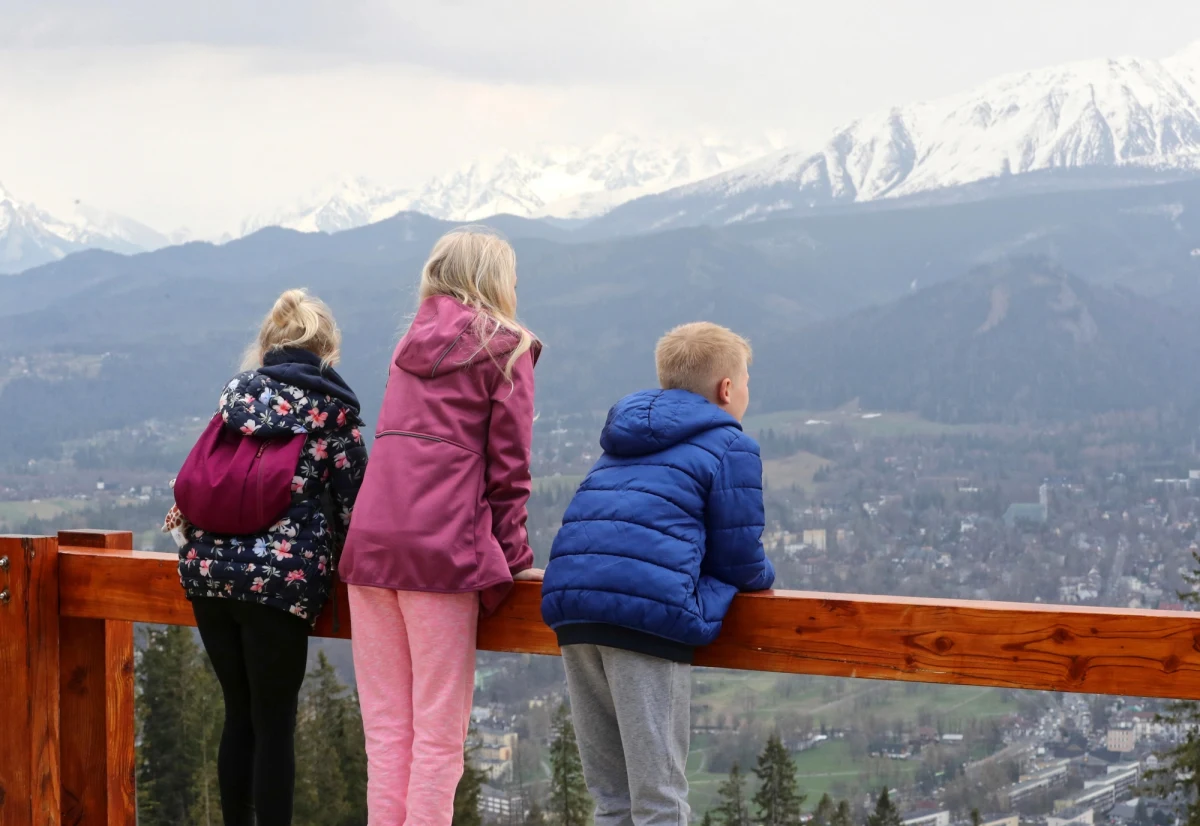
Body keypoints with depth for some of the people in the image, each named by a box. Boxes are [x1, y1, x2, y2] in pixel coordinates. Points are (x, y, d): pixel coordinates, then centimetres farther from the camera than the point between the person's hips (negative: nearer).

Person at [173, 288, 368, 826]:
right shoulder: (333, 407, 1)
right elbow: (353, 498, 0)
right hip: (283, 577, -4)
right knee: (274, 723, 1)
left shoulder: (238, 390, 12)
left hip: (209, 566, 4)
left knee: (239, 714, 14)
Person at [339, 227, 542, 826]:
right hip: (441, 548, -6)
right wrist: (516, 559, 6)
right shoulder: (505, 348, 3)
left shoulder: (413, 343, 20)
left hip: (370, 537, 6)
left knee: (385, 726, 9)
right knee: (438, 731, -2)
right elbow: (507, 467, -1)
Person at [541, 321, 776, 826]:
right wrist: (763, 576, 28)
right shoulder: (730, 446, 8)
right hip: (649, 607, -7)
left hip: (571, 595, 7)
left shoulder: (625, 442, 30)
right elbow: (739, 559, 5)